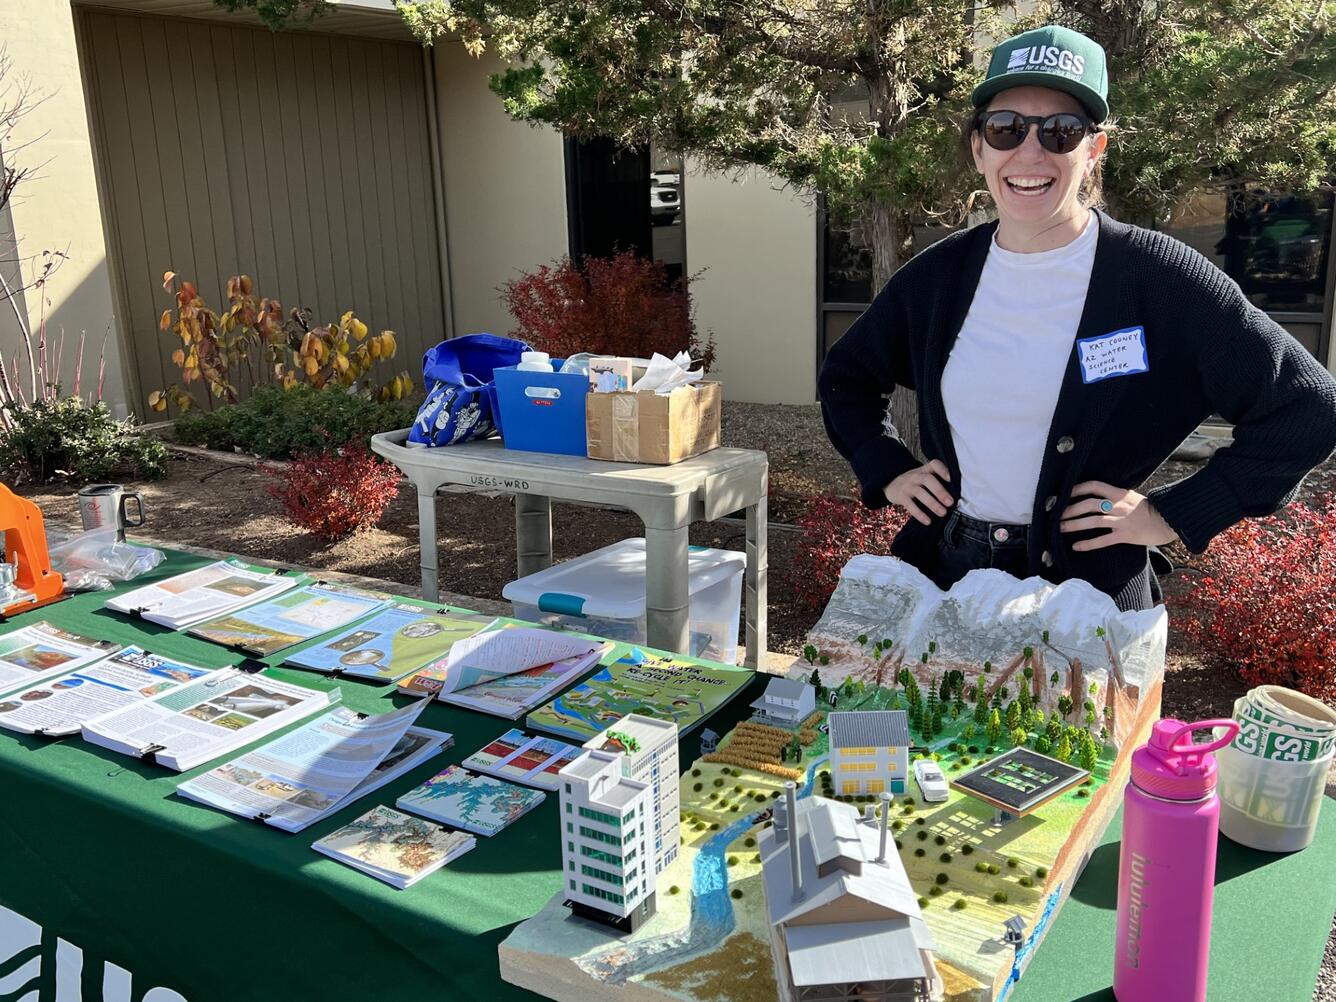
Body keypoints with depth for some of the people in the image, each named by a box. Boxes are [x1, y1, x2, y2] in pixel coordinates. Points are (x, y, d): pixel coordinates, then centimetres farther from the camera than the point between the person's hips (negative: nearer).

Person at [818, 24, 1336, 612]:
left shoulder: (1158, 277, -12)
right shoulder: (937, 276, 0)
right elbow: (845, 379, 17)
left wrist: (1174, 516, -11)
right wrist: (887, 471, 3)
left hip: (1090, 593, -4)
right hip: (944, 578, 4)